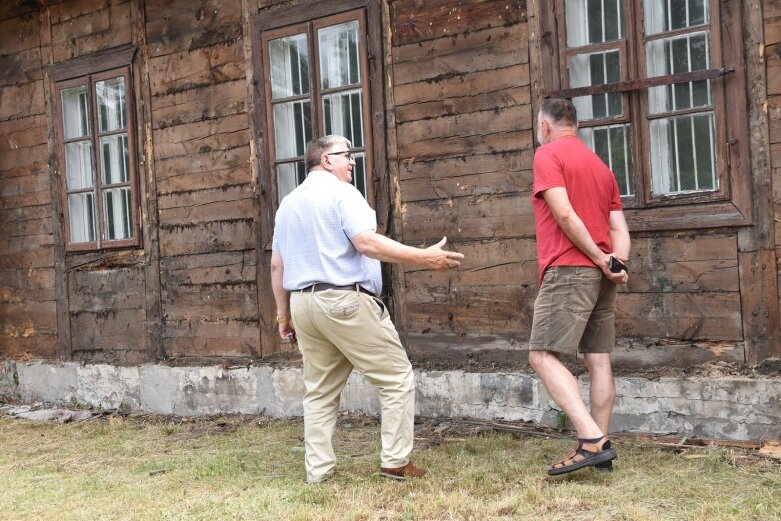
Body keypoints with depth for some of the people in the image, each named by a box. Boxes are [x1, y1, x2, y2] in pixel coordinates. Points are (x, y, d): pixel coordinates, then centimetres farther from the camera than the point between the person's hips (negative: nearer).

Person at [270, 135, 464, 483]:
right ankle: (395, 462, 2)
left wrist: (283, 313, 23)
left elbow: (277, 264, 18)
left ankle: (318, 470, 13)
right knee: (396, 378, 2)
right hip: (345, 300, -8)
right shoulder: (341, 193, -6)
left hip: (303, 302, 8)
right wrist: (424, 257, -20)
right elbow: (367, 243, -19)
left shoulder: (288, 203, 18)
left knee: (319, 391, 14)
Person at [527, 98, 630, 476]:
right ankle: (600, 446, 9)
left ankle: (592, 441, -20)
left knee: (543, 356, -11)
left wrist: (599, 259, -12)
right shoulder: (600, 166, 22)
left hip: (569, 270, -9)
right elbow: (620, 228, 12)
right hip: (600, 273, 9)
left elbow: (564, 214, -17)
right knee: (598, 359, 7)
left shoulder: (548, 155, -3)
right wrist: (617, 263, -3)